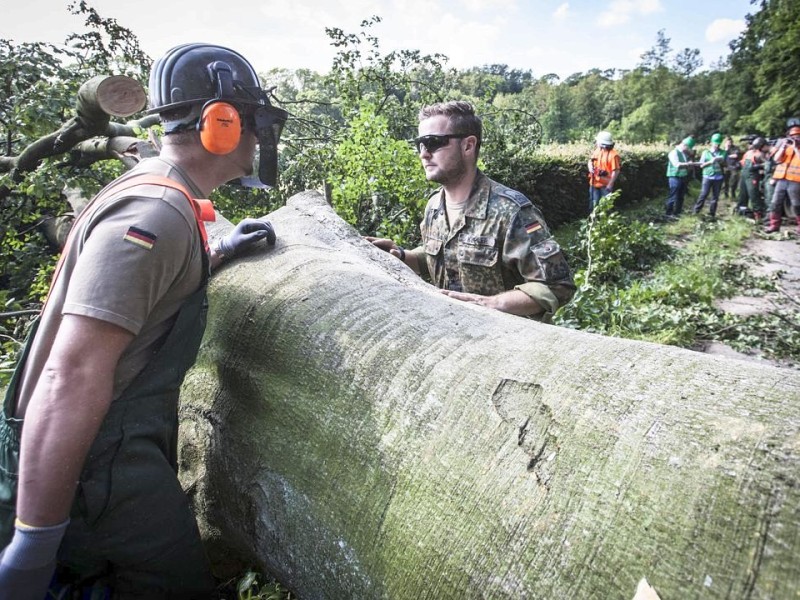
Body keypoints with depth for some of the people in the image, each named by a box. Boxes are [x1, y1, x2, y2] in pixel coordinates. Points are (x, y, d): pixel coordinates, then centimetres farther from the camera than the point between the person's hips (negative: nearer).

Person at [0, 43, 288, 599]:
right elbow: (71, 377, -30)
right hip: (97, 464, -10)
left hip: (120, 446, 10)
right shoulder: (157, 212, -23)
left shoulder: (153, 190, 9)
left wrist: (219, 252, 14)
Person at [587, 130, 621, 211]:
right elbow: (590, 161, 18)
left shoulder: (613, 155, -19)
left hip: (605, 185, -7)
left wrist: (610, 185, -20)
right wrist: (590, 167, -6)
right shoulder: (597, 151, 3)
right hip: (594, 183, 7)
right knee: (594, 204, 16)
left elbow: (616, 171, -17)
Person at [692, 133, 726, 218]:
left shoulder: (722, 152, 8)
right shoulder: (706, 152, 3)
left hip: (718, 177, 2)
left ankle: (712, 214, 12)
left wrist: (721, 161, -12)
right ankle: (696, 211, 0)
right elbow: (701, 165, 0)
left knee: (715, 196, 5)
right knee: (703, 194, -7)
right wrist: (710, 162, -16)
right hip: (707, 176, -2)